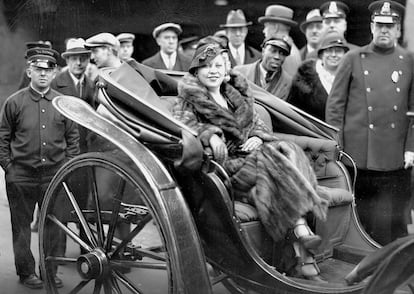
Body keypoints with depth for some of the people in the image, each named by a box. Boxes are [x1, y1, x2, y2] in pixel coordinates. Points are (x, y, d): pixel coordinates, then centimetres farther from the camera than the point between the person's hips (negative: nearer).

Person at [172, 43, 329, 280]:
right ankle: (301, 232, -27)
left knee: (287, 151, -25)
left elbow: (258, 124, 20)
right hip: (224, 163, -5)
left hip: (250, 151, 5)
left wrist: (257, 137, -3)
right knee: (275, 167, -29)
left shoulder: (238, 94, 23)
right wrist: (209, 134, -28)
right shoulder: (190, 99, 7)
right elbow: (182, 124, -10)